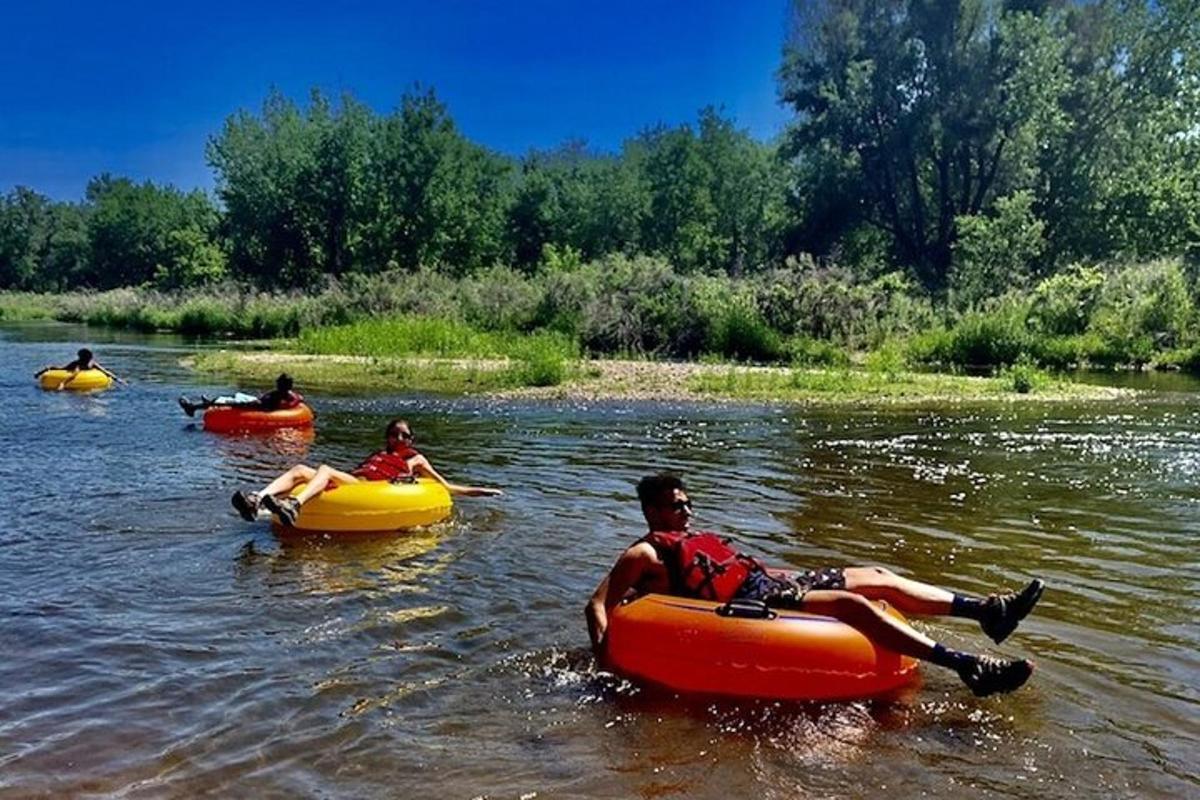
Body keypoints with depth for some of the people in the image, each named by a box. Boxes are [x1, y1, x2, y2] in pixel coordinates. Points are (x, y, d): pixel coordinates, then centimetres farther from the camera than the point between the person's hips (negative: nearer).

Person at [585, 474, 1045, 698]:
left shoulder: (701, 541, 29)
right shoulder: (645, 553, 4)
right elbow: (597, 605, -4)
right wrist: (604, 656, -19)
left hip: (766, 585, 10)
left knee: (876, 578, 0)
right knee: (851, 602, -27)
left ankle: (988, 612, -4)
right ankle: (968, 668, -36)